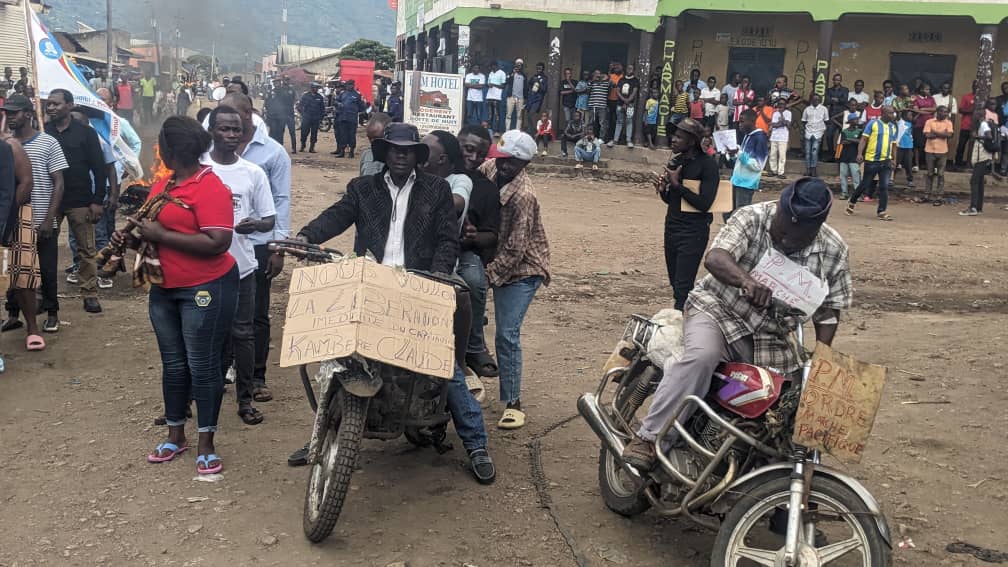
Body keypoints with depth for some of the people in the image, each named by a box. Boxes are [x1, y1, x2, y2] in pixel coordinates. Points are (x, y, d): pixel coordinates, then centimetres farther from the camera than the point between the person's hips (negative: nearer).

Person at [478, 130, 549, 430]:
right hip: (499, 263, 7)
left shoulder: (523, 196, -26)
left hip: (522, 269, -7)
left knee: (507, 335, -10)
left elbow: (515, 249, -25)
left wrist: (489, 274, -22)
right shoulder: (490, 169, -4)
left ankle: (513, 402, -2)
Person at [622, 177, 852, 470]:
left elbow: (829, 309, 3)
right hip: (718, 311, -4)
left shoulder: (834, 251, -3)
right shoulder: (751, 218, -13)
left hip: (772, 338, 4)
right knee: (702, 356, -35)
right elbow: (714, 258, -29)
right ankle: (649, 439, -30)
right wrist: (747, 281, -50)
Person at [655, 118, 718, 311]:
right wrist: (662, 190, -3)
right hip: (672, 226, 8)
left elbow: (704, 204, -18)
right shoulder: (676, 162, 10)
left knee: (683, 286, -10)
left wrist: (677, 184, -16)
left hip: (693, 231, -8)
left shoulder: (707, 164, -12)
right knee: (675, 283, 13)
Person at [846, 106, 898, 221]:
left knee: (884, 187, -4)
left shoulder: (893, 127, 11)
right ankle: (851, 202, 27)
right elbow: (864, 139, -8)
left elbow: (893, 145, 18)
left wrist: (894, 159, 12)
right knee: (865, 184, 5)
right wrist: (860, 153, -20)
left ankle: (882, 212, -1)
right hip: (871, 160, -4)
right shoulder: (873, 124, -3)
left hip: (886, 161, 4)